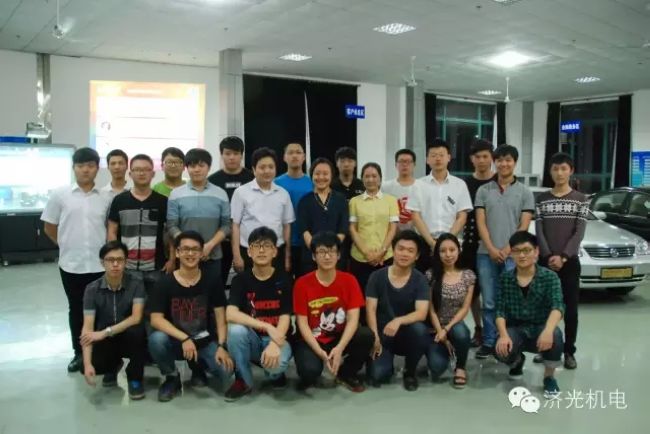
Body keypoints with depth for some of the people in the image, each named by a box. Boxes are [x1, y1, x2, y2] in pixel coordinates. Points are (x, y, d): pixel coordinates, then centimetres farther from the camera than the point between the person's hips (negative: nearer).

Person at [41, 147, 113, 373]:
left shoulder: (107, 198, 1)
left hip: (100, 264, 0)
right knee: (76, 309, 12)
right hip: (71, 264, 0)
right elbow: (49, 228, 7)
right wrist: (68, 245, 6)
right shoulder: (60, 195, 0)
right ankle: (79, 353, 25)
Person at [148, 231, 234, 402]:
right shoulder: (165, 283, -9)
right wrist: (184, 339, -27)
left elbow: (221, 318, -4)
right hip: (175, 341, -1)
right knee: (156, 339, -34)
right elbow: (156, 319, -17)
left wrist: (221, 346, -18)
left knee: (226, 370, -22)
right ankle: (172, 378, -2)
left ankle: (199, 365, 16)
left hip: (205, 341, 1)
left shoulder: (212, 281, -4)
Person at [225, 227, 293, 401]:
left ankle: (275, 374, 7)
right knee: (235, 329, -32)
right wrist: (267, 327, -30)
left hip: (277, 338, -1)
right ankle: (243, 380, -7)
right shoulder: (241, 279, -5)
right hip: (251, 339, 2)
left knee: (276, 363, -34)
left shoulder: (284, 279, -6)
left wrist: (274, 344, -31)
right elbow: (231, 314, -21)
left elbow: (285, 318, -12)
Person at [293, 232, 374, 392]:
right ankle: (308, 377, 9)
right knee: (310, 370, -33)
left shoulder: (349, 280, -7)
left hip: (339, 337, 3)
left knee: (367, 336, -27)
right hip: (311, 340, -2)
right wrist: (320, 352, -24)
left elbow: (353, 319, -13)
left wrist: (339, 348, -28)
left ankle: (346, 373, 2)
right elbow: (302, 323, -12)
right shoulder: (302, 283, -12)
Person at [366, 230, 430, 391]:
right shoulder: (377, 277, -4)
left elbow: (421, 313, -18)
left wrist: (398, 321, -36)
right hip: (382, 335, -1)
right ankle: (386, 359, 15)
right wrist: (375, 337, -21)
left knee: (419, 329, -34)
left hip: (407, 334, 1)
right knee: (378, 375, -25)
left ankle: (409, 372, -6)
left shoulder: (420, 280, -6)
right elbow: (371, 310, -8)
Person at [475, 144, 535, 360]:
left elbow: (524, 226, -1)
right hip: (486, 254, 1)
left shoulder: (525, 192, 4)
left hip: (513, 256, -1)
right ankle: (488, 342, 16)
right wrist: (492, 249, -8)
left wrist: (507, 250, -9)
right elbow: (480, 222, 2)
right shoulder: (483, 191, 7)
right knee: (489, 302, 7)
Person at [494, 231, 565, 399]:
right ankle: (518, 361, 13)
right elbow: (500, 311, -5)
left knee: (555, 335, -36)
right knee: (502, 351, -30)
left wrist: (548, 330, -44)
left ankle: (549, 376, -4)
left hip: (540, 328, -1)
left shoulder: (550, 277, -8)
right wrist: (503, 335, -25)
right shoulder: (505, 278, 0)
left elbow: (557, 306, -24)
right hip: (515, 330, 1)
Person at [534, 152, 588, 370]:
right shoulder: (542, 199, 5)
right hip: (545, 261, 1)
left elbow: (579, 232, -4)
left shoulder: (580, 199, 2)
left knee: (570, 308, 2)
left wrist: (563, 256, -14)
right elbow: (539, 231, 0)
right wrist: (548, 257, -12)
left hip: (570, 261, -1)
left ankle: (569, 352, 10)